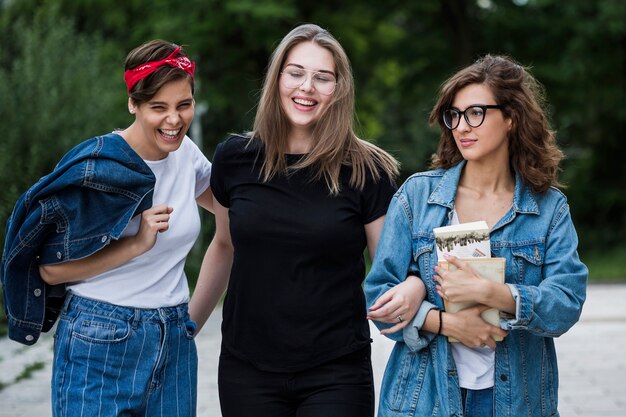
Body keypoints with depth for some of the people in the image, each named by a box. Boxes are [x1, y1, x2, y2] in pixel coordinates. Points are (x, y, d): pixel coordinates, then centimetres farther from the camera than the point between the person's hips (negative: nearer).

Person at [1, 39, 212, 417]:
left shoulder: (185, 151, 4)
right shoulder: (98, 167, -15)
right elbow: (49, 269, -12)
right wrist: (137, 244, -19)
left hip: (175, 342, 6)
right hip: (101, 343, -6)